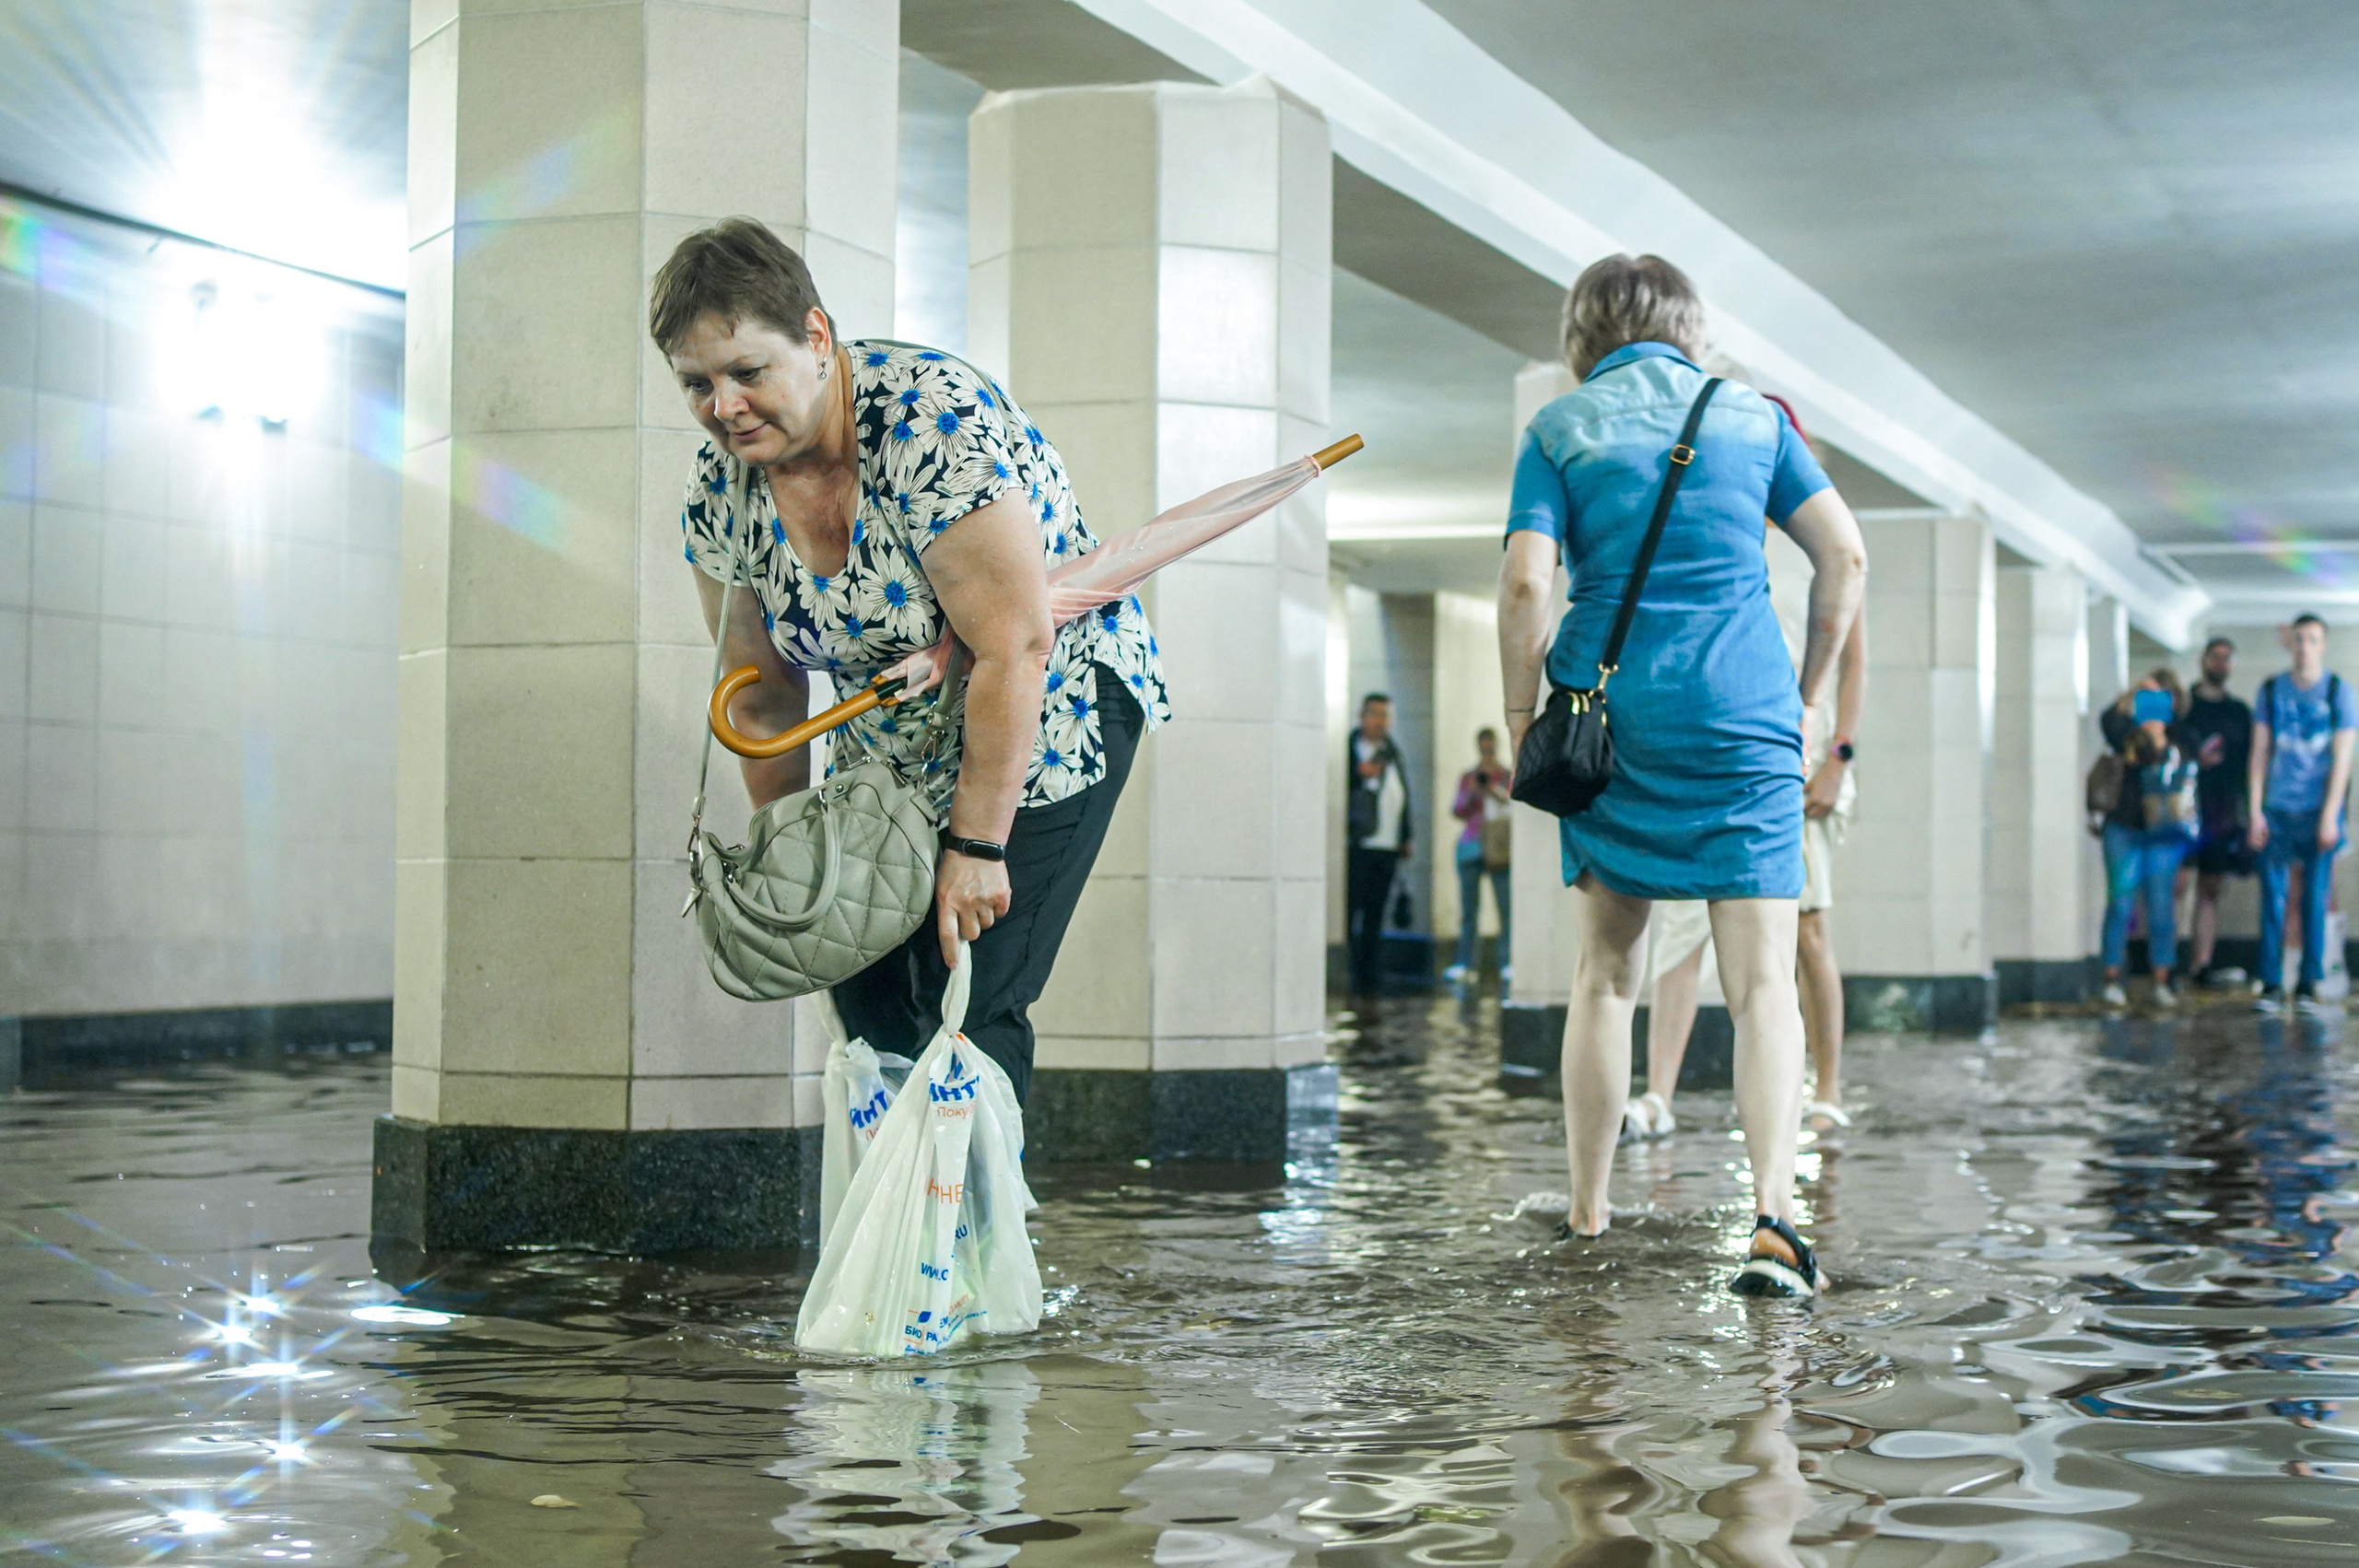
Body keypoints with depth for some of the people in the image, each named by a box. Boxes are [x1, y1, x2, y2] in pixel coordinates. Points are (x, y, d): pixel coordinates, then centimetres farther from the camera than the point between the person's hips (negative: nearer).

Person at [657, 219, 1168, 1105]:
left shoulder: (932, 424, -30)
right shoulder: (719, 488, -9)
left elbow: (1014, 649, -30)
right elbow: (764, 698, 2)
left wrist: (975, 846, -26)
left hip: (1052, 714, -6)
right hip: (891, 751, 6)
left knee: (968, 1007, -13)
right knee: (865, 997, 3)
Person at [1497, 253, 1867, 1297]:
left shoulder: (1561, 428, 5)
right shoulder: (1753, 415, 10)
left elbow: (1525, 582, -7)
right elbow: (1845, 556, 4)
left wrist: (1521, 711, 3)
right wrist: (1809, 695, 11)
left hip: (1610, 709, 0)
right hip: (1746, 719, 0)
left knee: (1605, 975, 13)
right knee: (1763, 983, -2)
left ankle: (1586, 1220, 18)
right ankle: (1773, 1214, -19)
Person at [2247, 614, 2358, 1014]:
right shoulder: (2270, 691, 6)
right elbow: (2259, 754, 6)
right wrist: (2256, 812, -1)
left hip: (2318, 811, -1)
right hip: (2277, 811, 1)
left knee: (2316, 898, 0)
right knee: (2273, 896, -1)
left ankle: (2308, 985, 7)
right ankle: (2270, 984, 3)